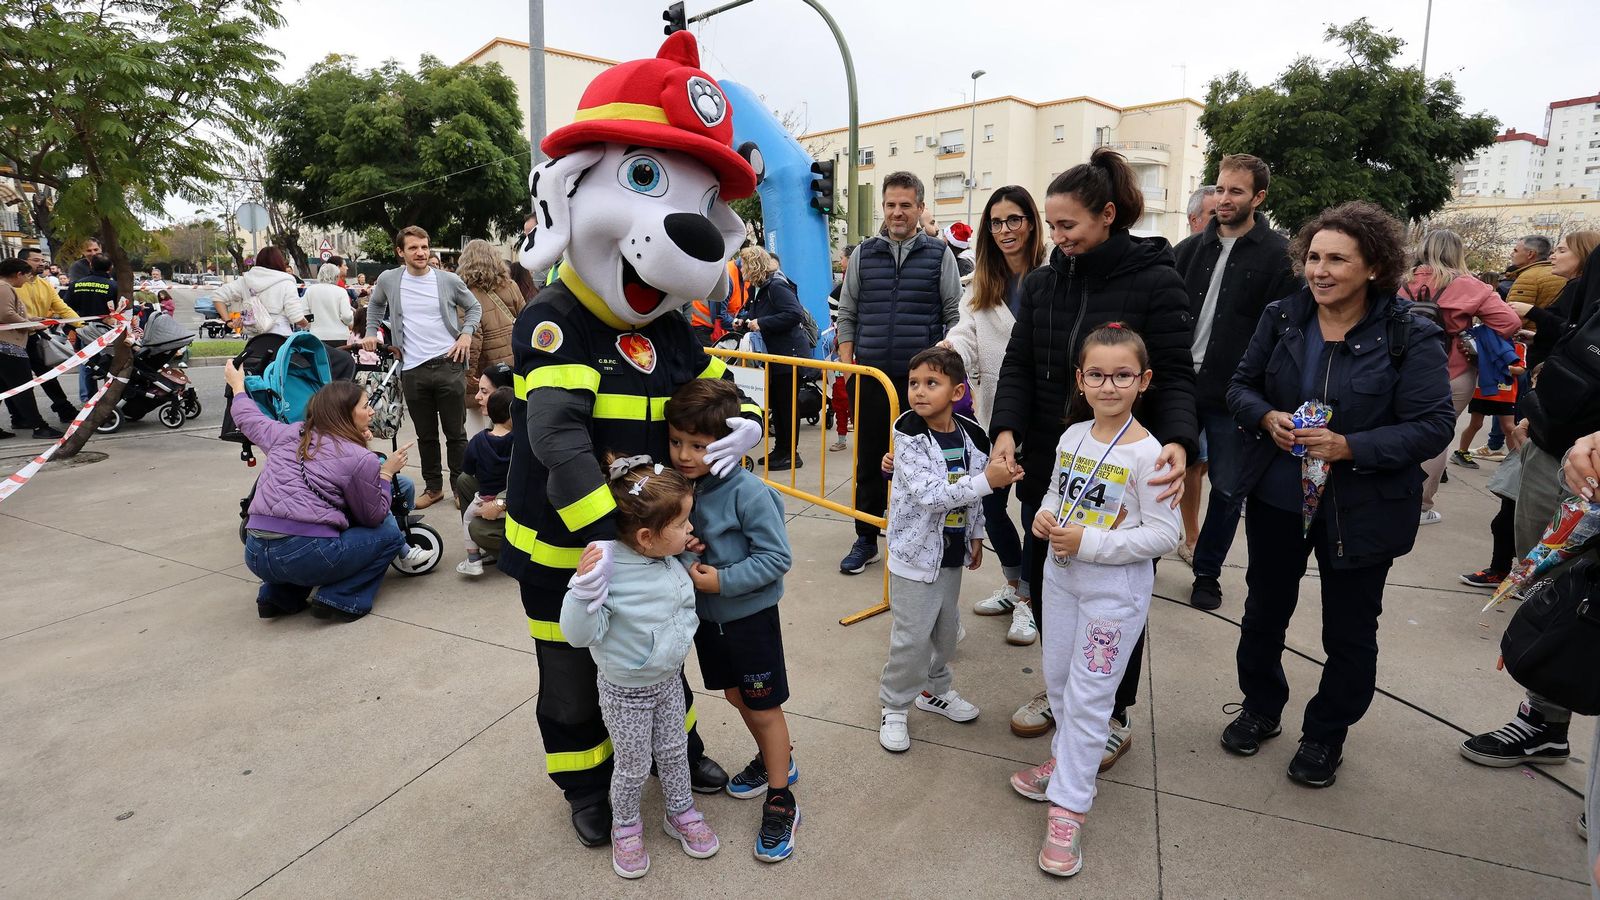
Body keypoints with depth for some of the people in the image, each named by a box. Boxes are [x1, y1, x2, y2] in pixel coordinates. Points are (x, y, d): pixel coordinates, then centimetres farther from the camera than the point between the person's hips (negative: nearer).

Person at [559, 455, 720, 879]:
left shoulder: (669, 560, -11)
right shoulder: (608, 571, -33)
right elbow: (579, 634, -31)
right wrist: (584, 586, -46)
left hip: (669, 681, 6)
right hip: (626, 693, -6)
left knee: (674, 752, 23)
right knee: (633, 766, 15)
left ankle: (682, 813, 47)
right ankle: (625, 827, 42)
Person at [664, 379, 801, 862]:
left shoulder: (748, 491, -26)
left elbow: (777, 557, -22)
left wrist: (722, 580, -24)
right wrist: (682, 552, -14)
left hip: (750, 615, -7)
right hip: (705, 613, 7)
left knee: (763, 707, 7)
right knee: (735, 695, 23)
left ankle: (780, 801, 25)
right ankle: (774, 759, 47)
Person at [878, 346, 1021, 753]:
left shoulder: (971, 435, -1)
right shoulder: (909, 436, -18)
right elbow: (929, 493, -29)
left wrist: (975, 536, 17)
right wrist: (988, 481, -31)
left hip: (953, 552, 6)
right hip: (916, 551, -6)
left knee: (946, 627, 20)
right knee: (911, 636, 0)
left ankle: (935, 689, 42)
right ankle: (894, 706, 20)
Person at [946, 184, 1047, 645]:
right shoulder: (981, 282, 12)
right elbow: (968, 334, 1)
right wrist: (950, 350, -20)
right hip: (994, 412, 6)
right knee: (990, 503, 14)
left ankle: (1030, 600, 23)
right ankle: (1013, 585, 36)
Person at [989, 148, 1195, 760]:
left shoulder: (1154, 280, -10)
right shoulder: (1041, 283, 4)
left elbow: (1174, 376, -13)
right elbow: (1018, 366, -1)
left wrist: (1176, 442, -31)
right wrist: (1006, 429, -18)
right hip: (1047, 465, 5)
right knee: (1043, 582, 15)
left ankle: (1114, 714, 32)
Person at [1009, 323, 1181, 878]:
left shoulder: (1146, 453, -18)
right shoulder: (1072, 436, 1)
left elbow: (1165, 533, -19)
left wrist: (1091, 541, -24)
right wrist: (1045, 517, -6)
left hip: (1115, 587, -6)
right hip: (1061, 573, 7)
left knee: (1089, 693, 1)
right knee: (1057, 677, 20)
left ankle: (1069, 805, 13)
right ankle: (1068, 756, 44)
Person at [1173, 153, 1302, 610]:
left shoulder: (1279, 256, -5)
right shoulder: (1191, 248, 8)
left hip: (1233, 396, -3)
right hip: (1180, 385, 3)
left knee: (1227, 488, 8)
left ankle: (1207, 573, 24)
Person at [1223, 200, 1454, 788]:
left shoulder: (1409, 336, -13)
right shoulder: (1281, 317, -3)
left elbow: (1434, 426, -15)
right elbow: (1241, 386, 3)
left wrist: (1349, 446, -27)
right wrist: (1267, 418, -17)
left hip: (1360, 511, -3)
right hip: (1276, 497, 3)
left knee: (1349, 631, 13)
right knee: (1264, 609, 18)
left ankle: (1326, 734, 36)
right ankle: (1260, 708, 41)